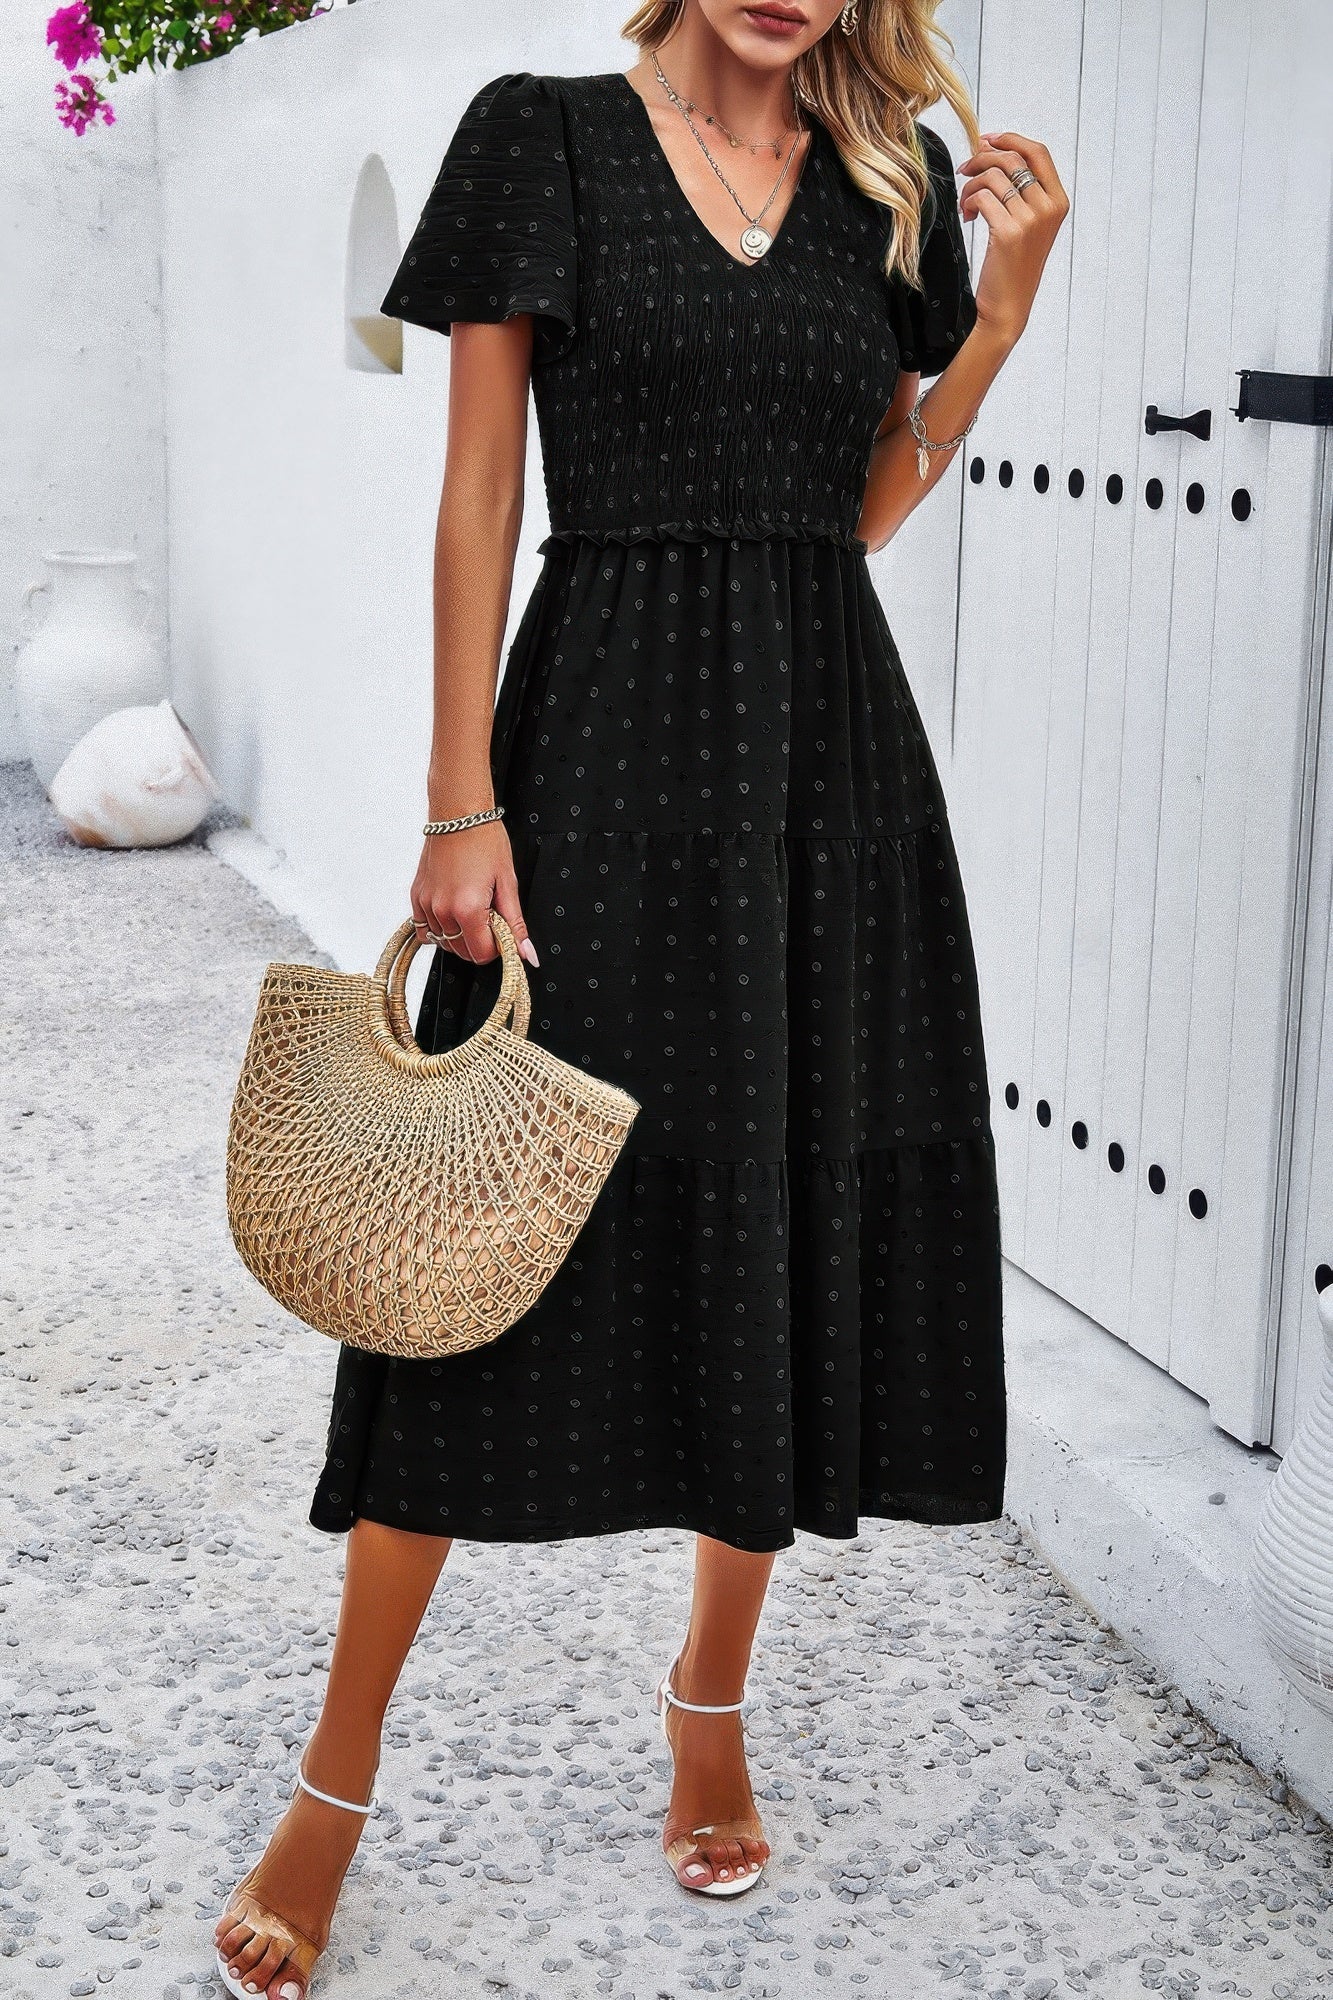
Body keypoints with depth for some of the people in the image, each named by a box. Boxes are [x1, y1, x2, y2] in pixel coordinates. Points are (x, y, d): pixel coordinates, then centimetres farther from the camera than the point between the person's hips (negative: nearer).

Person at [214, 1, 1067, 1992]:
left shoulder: (896, 174, 10)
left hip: (832, 741, 4)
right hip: (609, 726, -4)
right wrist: (461, 801, -9)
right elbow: (480, 492, -3)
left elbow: (873, 499, 12)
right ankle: (334, 1789, 11)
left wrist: (1005, 301, 1)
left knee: (797, 1231, 8)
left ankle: (712, 1691, 31)